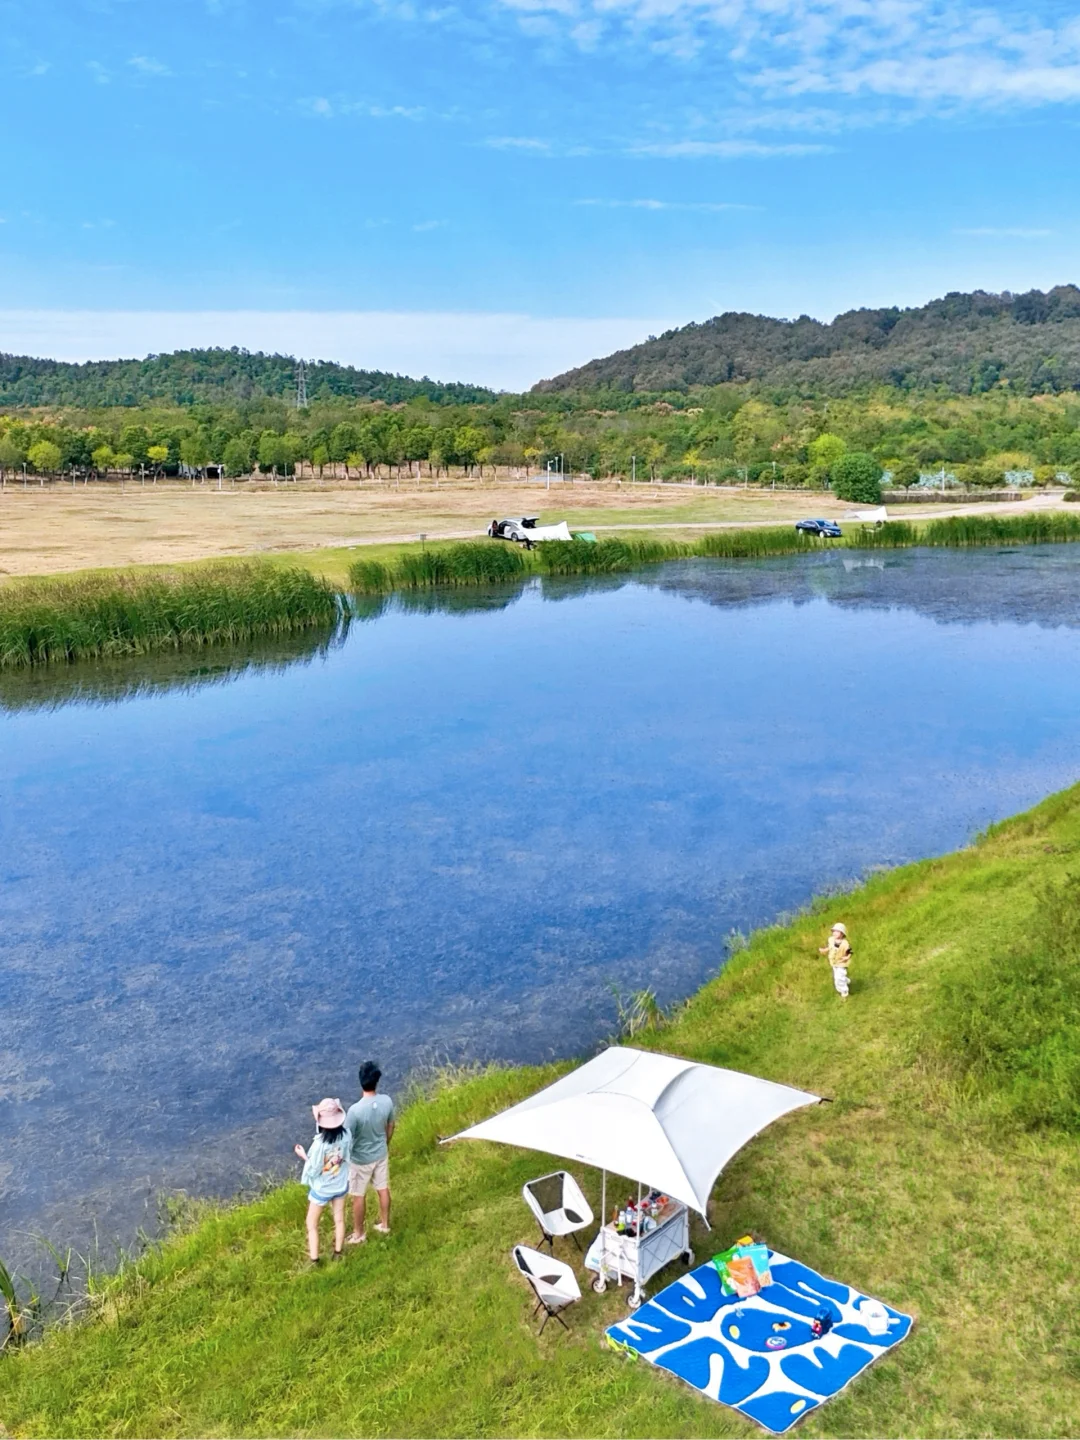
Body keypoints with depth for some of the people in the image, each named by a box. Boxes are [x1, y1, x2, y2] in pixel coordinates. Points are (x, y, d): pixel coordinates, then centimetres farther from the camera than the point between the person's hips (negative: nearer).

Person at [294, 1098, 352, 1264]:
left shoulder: (320, 1143, -34)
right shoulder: (346, 1134, -20)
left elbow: (313, 1171, -22)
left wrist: (304, 1155, -10)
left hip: (322, 1189, -4)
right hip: (341, 1185, 4)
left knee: (311, 1224, 18)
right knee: (339, 1220, 26)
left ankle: (314, 1261, 26)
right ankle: (338, 1254, 42)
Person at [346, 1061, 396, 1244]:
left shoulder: (355, 1110, -34)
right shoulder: (387, 1101, -19)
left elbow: (346, 1139, -22)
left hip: (361, 1159, -4)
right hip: (381, 1154, 4)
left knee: (358, 1196, 16)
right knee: (383, 1189, 24)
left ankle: (358, 1234, 34)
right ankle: (385, 1225, 43)